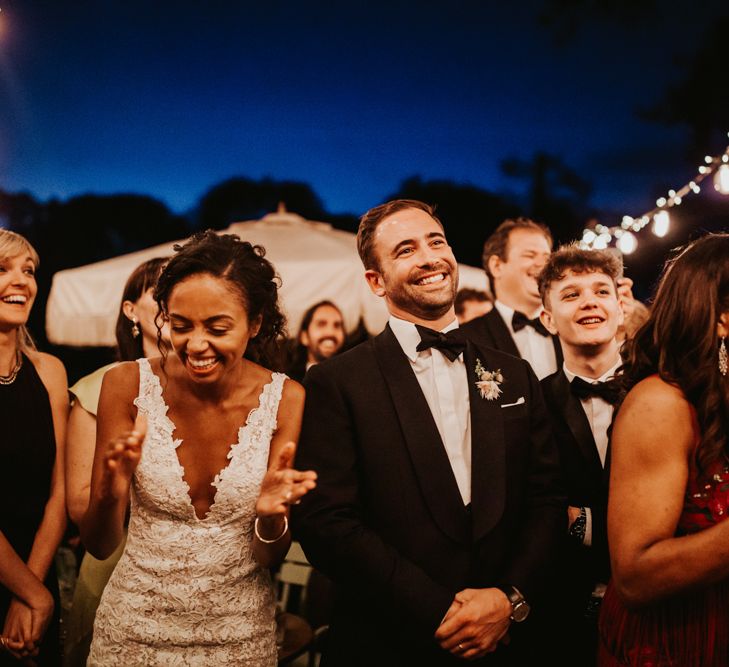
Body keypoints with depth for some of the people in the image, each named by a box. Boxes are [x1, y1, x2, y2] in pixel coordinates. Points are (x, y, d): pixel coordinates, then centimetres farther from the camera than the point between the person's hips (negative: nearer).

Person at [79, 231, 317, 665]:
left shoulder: (286, 400, -14)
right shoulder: (128, 385, -14)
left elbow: (272, 558, -8)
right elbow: (99, 546, -10)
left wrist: (271, 515, -29)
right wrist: (109, 494, -30)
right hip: (135, 628, 0)